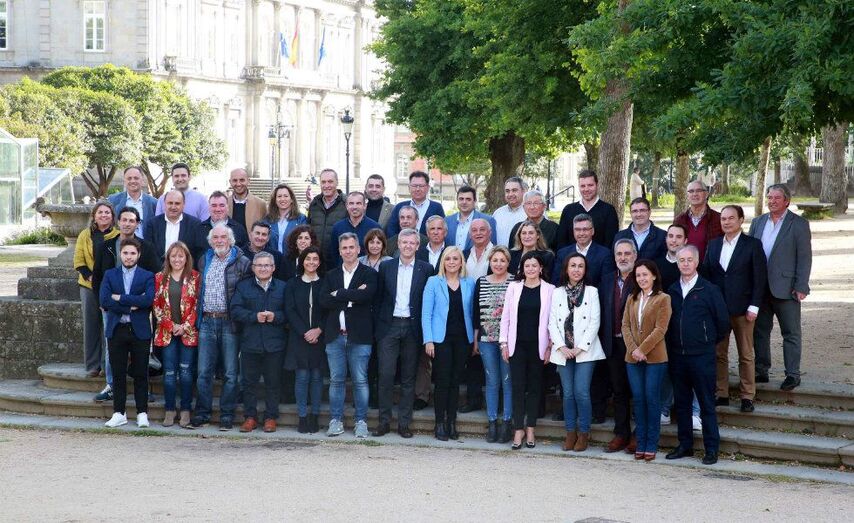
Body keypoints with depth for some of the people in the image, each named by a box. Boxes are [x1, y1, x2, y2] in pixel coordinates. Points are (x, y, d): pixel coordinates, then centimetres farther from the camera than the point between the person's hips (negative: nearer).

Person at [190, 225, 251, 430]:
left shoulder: (242, 263, -3)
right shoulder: (204, 261, 14)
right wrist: (197, 317, 12)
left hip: (229, 323, -4)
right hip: (207, 322, 4)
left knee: (230, 373, 2)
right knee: (204, 372, 4)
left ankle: (227, 416, 9)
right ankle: (202, 414, 10)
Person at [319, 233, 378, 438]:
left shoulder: (369, 274, 3)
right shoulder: (331, 275, 13)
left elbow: (366, 295, -17)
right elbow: (323, 301, -2)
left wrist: (338, 294, -9)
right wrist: (352, 296, -11)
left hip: (359, 336, -3)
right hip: (335, 336, 3)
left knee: (360, 380, 0)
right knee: (336, 380, 6)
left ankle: (361, 422, 7)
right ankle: (336, 421, 13)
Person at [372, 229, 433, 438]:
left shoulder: (426, 269, 3)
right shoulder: (386, 267, 6)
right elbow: (379, 297, 8)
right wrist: (377, 325, 2)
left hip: (412, 327, 0)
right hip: (389, 326, 0)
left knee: (408, 378, 5)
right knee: (386, 374, -5)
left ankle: (404, 422, 11)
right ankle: (384, 420, 3)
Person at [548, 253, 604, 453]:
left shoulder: (591, 292, 2)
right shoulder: (557, 293, 9)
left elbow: (594, 323, -3)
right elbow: (552, 323, 5)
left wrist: (580, 348, -10)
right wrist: (561, 347, -8)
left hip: (585, 351, -2)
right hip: (563, 352, 2)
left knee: (581, 391, -10)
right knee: (568, 393, 4)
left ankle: (583, 433, 2)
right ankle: (570, 432, 13)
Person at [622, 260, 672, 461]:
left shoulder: (663, 299, -4)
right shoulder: (632, 299, 13)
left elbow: (660, 329, -10)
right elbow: (625, 325, 7)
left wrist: (642, 350, -14)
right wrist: (632, 349, -8)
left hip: (655, 357, -5)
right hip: (633, 358, 5)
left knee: (652, 399, -1)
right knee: (638, 399, 6)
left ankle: (652, 445, 5)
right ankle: (640, 444, 12)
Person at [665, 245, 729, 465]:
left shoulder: (709, 290, -4)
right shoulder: (672, 291, 8)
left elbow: (723, 322, 0)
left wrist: (708, 342, 8)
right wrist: (674, 343, 11)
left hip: (701, 356, -4)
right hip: (676, 355, 4)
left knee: (707, 404, -1)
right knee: (681, 402, 10)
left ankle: (711, 449, 4)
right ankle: (685, 445, 19)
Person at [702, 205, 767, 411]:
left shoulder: (753, 245, -3)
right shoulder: (713, 244, 10)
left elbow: (760, 277, -6)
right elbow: (705, 274, 10)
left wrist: (754, 307, -11)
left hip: (742, 309, -4)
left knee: (746, 355, 4)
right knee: (718, 353, 7)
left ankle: (747, 396, 10)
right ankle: (721, 394, 15)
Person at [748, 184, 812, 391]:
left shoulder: (799, 224, -4)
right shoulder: (758, 223, 10)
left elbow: (804, 258, -6)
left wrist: (801, 287, -12)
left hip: (785, 288, -5)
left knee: (791, 333, 2)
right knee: (760, 331, 11)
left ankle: (793, 374, 8)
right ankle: (761, 371, 20)